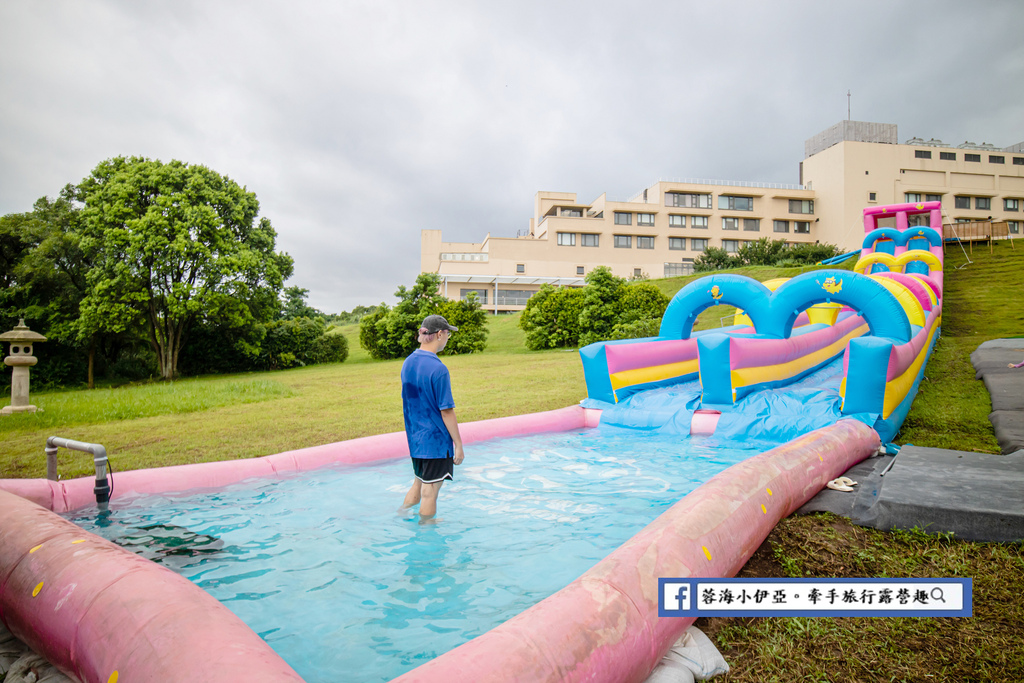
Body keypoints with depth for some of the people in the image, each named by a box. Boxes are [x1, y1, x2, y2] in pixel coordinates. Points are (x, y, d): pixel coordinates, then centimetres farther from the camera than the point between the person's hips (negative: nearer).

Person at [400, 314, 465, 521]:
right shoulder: (437, 369, -21)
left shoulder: (408, 363, 4)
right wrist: (458, 445, -11)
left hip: (414, 439, 8)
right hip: (436, 441, -8)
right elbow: (446, 411, -19)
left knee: (418, 484, 25)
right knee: (430, 492, 7)